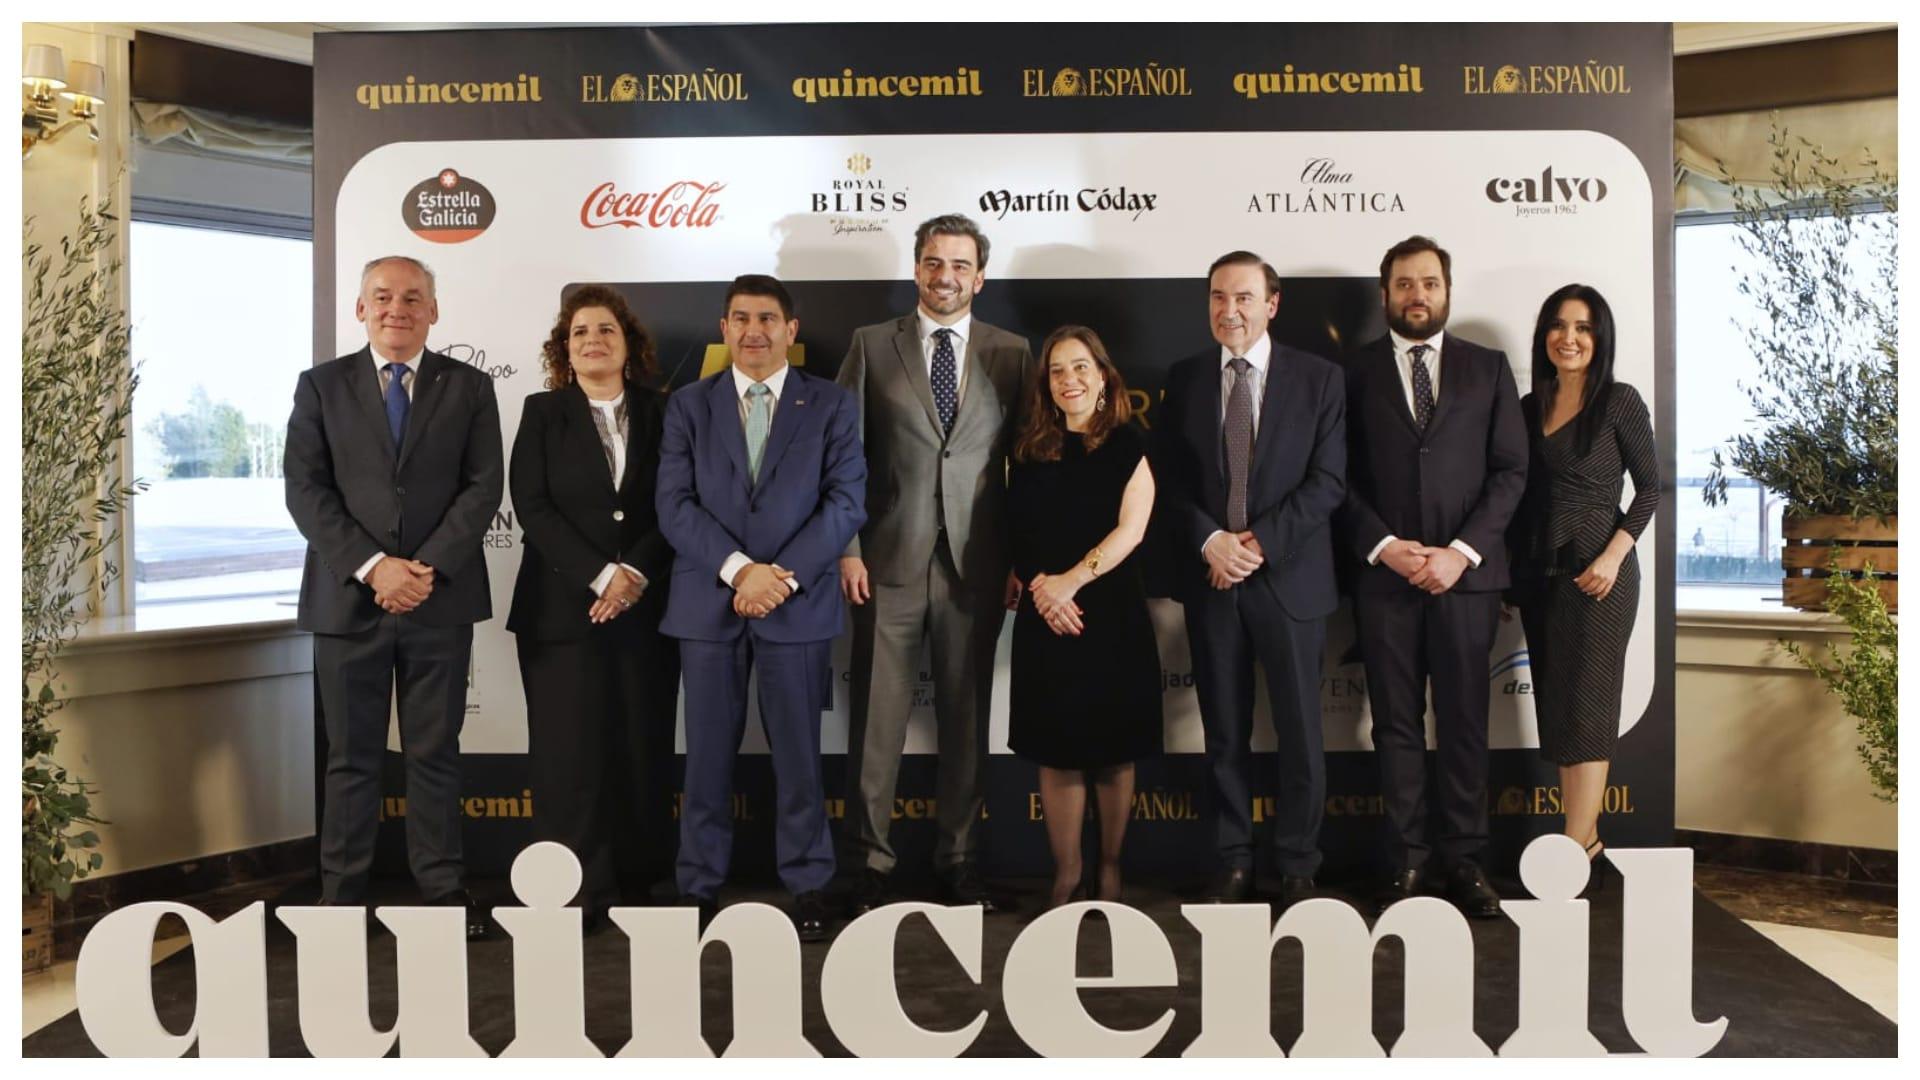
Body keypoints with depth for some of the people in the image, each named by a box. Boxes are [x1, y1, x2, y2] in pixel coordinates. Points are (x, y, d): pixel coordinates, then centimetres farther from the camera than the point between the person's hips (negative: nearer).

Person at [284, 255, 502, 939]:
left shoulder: (469, 388, 7)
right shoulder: (321, 386, 7)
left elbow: (483, 487, -1)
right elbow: (305, 490, -1)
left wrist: (427, 567, -12)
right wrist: (373, 567, -13)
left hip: (441, 598, 0)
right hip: (348, 596, 0)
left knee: (436, 752, 6)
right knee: (351, 754, 8)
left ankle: (443, 885, 15)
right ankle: (341, 888, 18)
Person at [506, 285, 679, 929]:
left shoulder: (660, 413, 10)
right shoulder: (542, 413, 6)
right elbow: (532, 506, -4)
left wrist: (637, 574, -11)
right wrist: (600, 576, -13)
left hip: (646, 605, 2)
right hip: (564, 606, -1)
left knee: (641, 747, 3)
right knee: (572, 748, -2)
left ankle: (633, 886, 12)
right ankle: (578, 892, 6)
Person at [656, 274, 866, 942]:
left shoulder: (831, 407, 6)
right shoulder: (688, 406, 8)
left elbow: (845, 503, -3)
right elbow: (675, 504, -1)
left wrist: (783, 576, -14)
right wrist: (739, 569, -15)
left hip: (799, 603, -1)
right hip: (708, 603, 1)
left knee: (798, 751, 6)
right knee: (708, 753, 7)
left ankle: (807, 885, 19)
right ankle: (699, 887, 19)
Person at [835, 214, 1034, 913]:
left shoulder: (1012, 354, 8)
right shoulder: (872, 345, 6)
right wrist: (847, 549, -4)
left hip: (977, 566, 1)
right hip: (890, 562, -1)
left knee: (966, 719, 9)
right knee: (876, 720, 3)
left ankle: (957, 858, 23)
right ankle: (870, 861, 16)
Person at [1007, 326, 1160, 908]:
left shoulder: (1127, 445, 2)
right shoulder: (1031, 450, 9)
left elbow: (1130, 529, -7)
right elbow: (1018, 534, 5)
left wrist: (1072, 581, -17)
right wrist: (1040, 586, -12)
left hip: (1113, 612, -2)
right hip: (1046, 617, 2)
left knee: (1112, 754, 5)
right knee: (1057, 754, 4)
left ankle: (1110, 869, 21)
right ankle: (1065, 876, 14)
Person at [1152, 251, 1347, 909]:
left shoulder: (1318, 378, 1)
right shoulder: (1184, 379, 7)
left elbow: (1328, 480, -5)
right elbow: (1170, 480, 3)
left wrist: (1260, 542, -15)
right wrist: (1210, 541, -12)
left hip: (1290, 577, -1)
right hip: (1209, 580, 2)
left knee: (1300, 731, 4)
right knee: (1224, 732, 9)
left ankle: (1298, 867, 19)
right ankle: (1232, 863, 20)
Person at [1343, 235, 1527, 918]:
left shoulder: (1488, 369, 10)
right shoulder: (1355, 374, 7)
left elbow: (1511, 470, 4)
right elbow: (1342, 477, 2)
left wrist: (1461, 551, -8)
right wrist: (1384, 547, -10)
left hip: (1466, 573, 1)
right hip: (1384, 574, 0)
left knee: (1464, 722, 4)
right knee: (1396, 724, 4)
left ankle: (1464, 859, 14)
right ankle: (1406, 860, 12)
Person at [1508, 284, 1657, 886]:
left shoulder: (1619, 402, -4)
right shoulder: (1528, 408, 10)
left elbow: (1649, 487, -4)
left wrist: (1613, 556, -15)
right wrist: (1512, 571, 7)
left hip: (1597, 570, -5)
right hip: (1538, 572, 6)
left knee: (1584, 705, -5)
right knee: (1554, 705, 7)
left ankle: (1575, 851, -2)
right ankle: (1586, 833, 17)